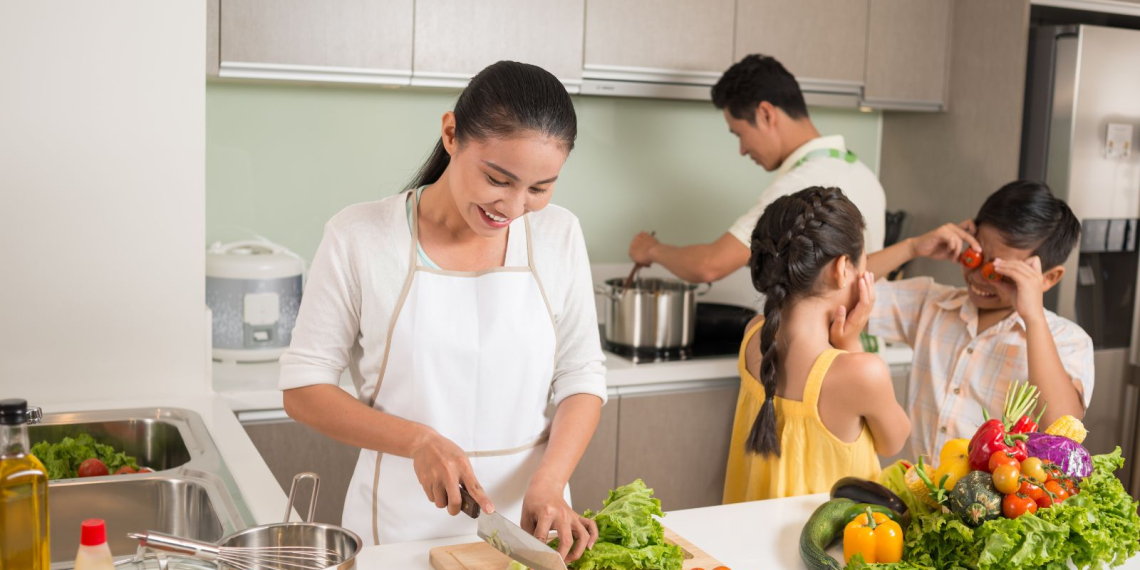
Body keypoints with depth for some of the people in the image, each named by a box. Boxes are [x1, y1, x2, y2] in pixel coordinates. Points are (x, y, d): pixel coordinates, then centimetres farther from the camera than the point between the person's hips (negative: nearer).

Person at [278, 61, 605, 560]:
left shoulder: (558, 235, -4)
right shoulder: (360, 237, -12)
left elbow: (581, 378, 0)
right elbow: (303, 388, -7)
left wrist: (547, 485, -15)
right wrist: (419, 440, -20)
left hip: (526, 521, 2)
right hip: (403, 525, -2)